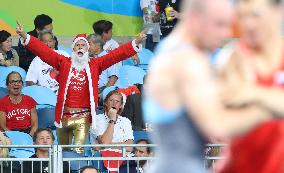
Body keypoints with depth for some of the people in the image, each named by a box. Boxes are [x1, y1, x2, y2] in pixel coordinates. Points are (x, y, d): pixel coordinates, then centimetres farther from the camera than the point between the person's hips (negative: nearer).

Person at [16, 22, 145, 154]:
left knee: (79, 150, -12)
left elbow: (117, 54, 2)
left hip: (83, 117, -1)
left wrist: (136, 43, -9)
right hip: (64, 115, 2)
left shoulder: (95, 64, 8)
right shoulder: (63, 62, 7)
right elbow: (43, 50, 0)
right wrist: (25, 37, -11)